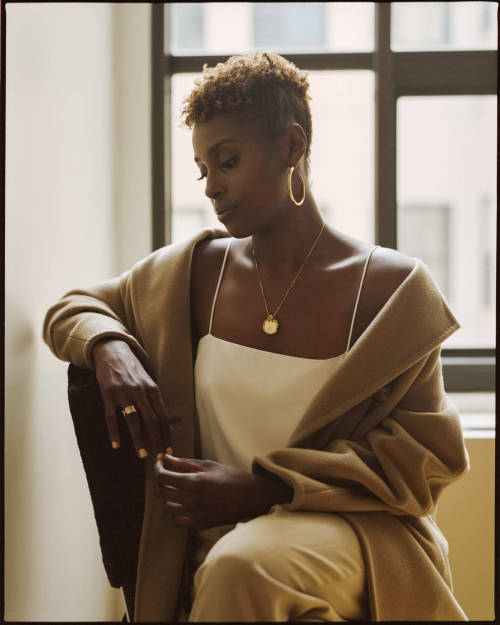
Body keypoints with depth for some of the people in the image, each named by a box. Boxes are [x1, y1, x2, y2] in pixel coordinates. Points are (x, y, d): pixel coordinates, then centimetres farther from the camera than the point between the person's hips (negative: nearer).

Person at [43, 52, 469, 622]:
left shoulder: (393, 287, 0)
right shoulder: (190, 272, 10)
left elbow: (422, 453, -2)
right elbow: (70, 309, 24)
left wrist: (263, 488, -13)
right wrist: (109, 348, -3)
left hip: (353, 527, -2)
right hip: (217, 537, 2)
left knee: (243, 565, -36)